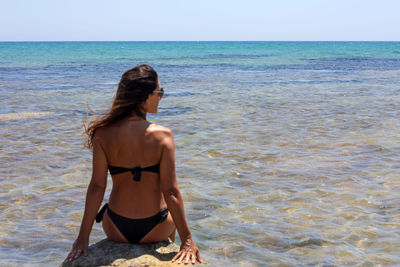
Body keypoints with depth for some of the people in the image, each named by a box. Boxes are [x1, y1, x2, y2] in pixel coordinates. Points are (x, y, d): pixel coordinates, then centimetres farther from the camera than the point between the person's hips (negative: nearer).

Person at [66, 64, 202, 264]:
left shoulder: (103, 135, -11)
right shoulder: (163, 136, -15)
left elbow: (96, 187, -11)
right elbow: (171, 191, -16)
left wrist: (83, 237, -4)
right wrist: (187, 239, -10)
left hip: (116, 231, 1)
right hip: (154, 231, -1)